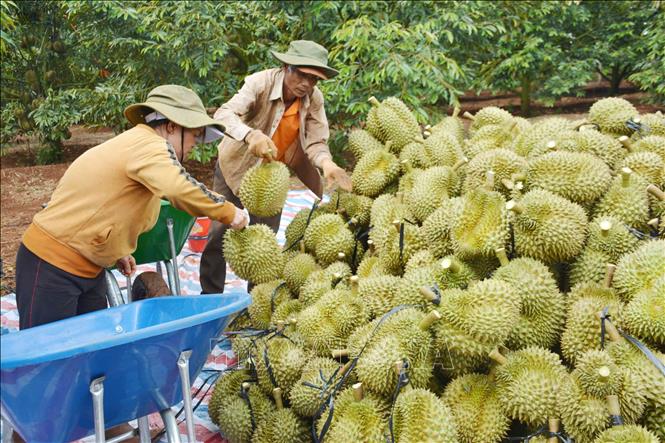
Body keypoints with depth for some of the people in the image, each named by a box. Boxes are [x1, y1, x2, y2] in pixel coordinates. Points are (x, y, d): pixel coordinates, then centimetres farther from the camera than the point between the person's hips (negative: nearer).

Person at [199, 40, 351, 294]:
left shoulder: (314, 99, -15)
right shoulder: (261, 83, -27)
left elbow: (316, 142, -17)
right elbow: (223, 114, -39)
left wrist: (327, 163, -41)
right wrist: (251, 135, -60)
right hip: (237, 166, -3)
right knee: (220, 231, -2)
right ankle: (210, 296, 14)